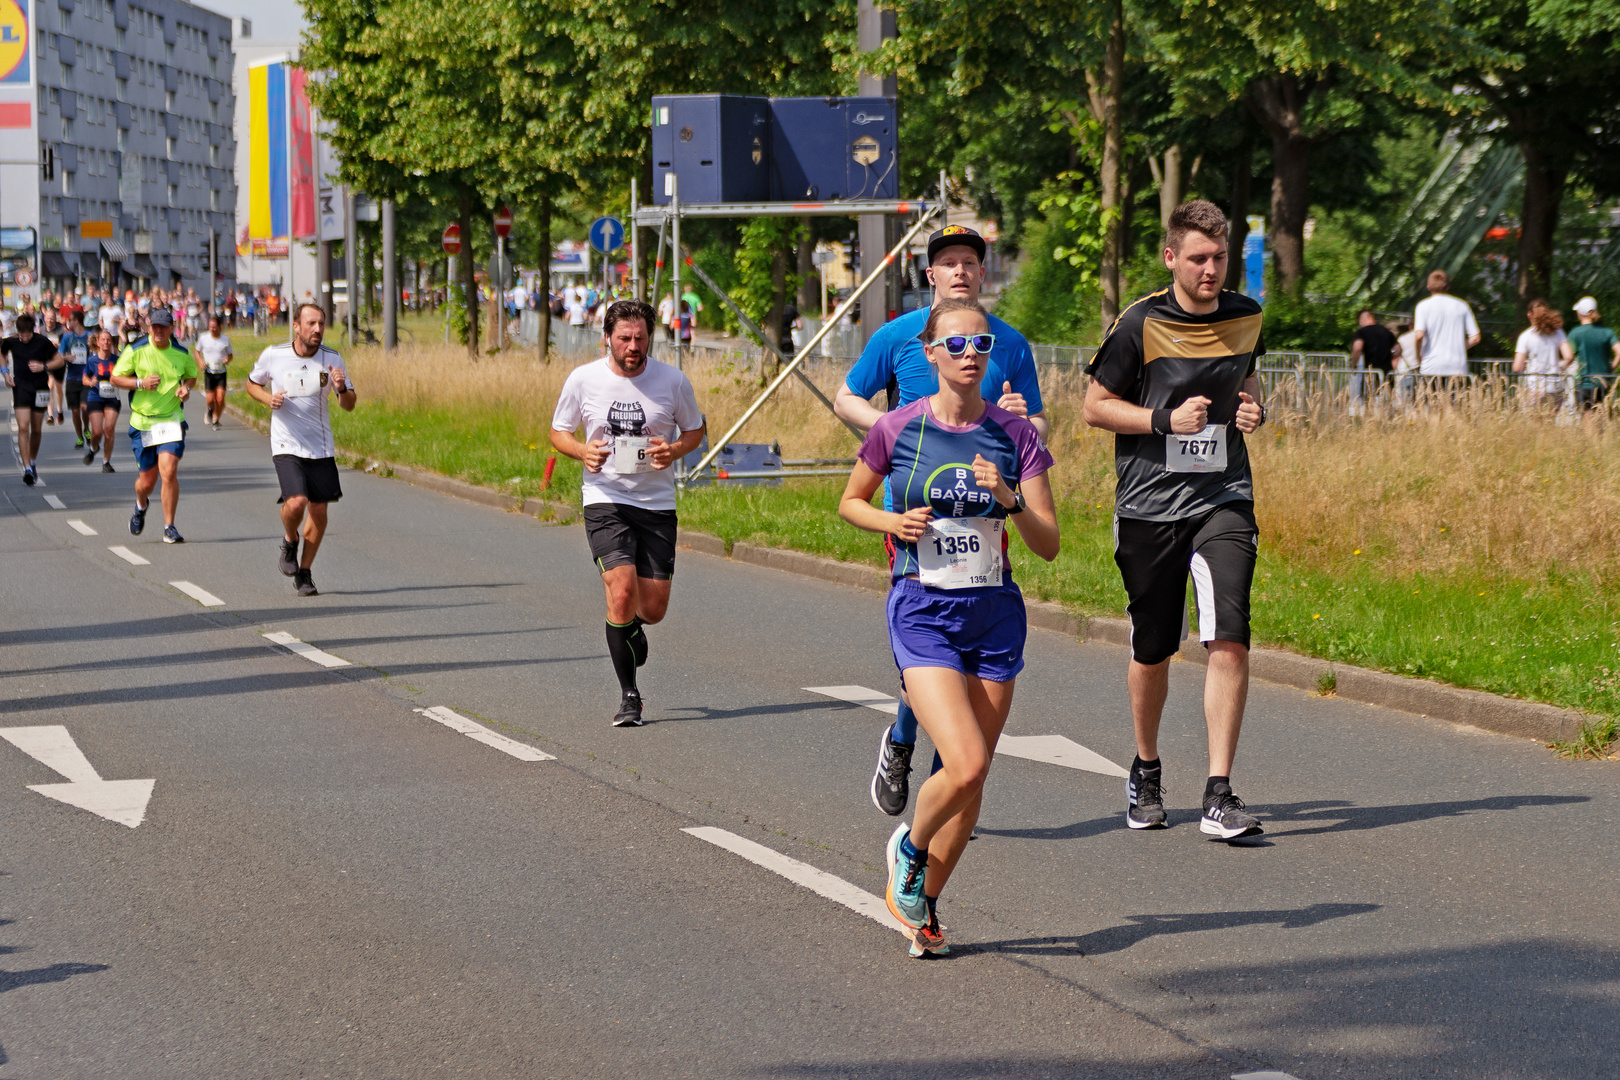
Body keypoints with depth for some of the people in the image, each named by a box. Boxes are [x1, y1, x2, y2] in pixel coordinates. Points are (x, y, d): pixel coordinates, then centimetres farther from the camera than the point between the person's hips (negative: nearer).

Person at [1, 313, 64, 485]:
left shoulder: (42, 342, -8)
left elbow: (60, 361, 1)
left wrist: (44, 366, -15)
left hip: (40, 389, 1)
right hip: (20, 387, 0)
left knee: (36, 430, 9)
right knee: (23, 428, -14)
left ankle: (32, 463, 32)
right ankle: (27, 468, -18)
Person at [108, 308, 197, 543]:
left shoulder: (182, 353, 1)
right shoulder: (136, 351, -5)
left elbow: (191, 376, 19)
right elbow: (115, 378, 1)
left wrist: (186, 387, -4)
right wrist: (141, 383, -15)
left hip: (171, 420, 0)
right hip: (142, 421, 0)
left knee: (169, 471, -18)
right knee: (147, 480, 6)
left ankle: (169, 528, -6)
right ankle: (141, 506, 45)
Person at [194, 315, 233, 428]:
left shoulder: (225, 340, 0)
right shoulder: (203, 338, -1)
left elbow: (230, 354, 12)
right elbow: (197, 350, 14)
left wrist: (227, 359, -11)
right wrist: (201, 361, -3)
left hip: (221, 372, 0)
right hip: (209, 372, 0)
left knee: (220, 399, -9)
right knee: (210, 399, -7)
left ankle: (216, 420, 12)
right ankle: (210, 410, 30)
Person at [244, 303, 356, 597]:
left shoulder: (332, 360, -3)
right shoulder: (273, 355, -5)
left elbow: (349, 406, 0)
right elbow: (252, 383, 13)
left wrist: (342, 388, -22)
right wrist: (267, 398, -9)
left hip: (321, 448, 2)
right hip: (286, 446, -2)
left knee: (318, 511, 3)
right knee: (296, 502, -22)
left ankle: (304, 573, 22)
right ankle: (290, 542, 12)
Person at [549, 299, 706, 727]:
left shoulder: (673, 381, -3)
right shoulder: (583, 379, -4)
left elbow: (696, 429, 11)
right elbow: (558, 431, 8)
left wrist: (675, 450, -12)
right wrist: (583, 451, -13)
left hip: (657, 504, 2)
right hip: (605, 500, -2)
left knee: (653, 608, 2)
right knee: (622, 592, -19)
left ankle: (631, 627, 43)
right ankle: (629, 695, -4)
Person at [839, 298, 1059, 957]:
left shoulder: (1014, 434, 0)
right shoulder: (898, 429, -4)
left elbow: (1048, 546, -1)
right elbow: (850, 503, 12)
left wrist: (1009, 497, -18)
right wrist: (893, 521, -8)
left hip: (995, 613, 3)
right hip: (922, 612, -3)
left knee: (971, 778, 7)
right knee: (964, 766, -19)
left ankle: (924, 901, 27)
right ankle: (909, 847, 12)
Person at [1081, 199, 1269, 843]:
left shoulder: (1246, 317, 6)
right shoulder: (1141, 325, -7)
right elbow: (1095, 405, -2)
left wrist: (1252, 408, 3)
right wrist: (1167, 417, -15)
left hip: (1223, 500, 2)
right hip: (1148, 506, -2)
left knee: (1229, 641, -15)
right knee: (1152, 652, 9)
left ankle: (1219, 797, -13)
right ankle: (1146, 772, 35)